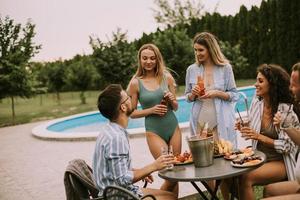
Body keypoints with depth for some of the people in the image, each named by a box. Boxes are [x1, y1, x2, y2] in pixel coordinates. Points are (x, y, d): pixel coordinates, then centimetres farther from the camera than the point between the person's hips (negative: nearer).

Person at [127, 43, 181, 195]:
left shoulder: (167, 77, 2)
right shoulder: (136, 83, -6)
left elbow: (175, 107, 9)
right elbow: (132, 113, -3)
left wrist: (171, 100, -12)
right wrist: (151, 110, -15)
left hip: (173, 127, 4)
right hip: (154, 131, -3)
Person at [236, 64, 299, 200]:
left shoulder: (286, 110, -14)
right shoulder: (257, 103, 2)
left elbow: (287, 146, -14)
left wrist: (260, 137, -22)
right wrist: (244, 130, -6)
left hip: (279, 162, -5)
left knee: (246, 178, -30)